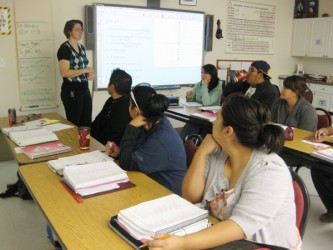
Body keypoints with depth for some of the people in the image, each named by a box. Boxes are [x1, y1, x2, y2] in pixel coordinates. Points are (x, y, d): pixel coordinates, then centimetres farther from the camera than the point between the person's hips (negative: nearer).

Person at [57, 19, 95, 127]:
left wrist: (89, 74, 3)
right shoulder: (64, 48, -12)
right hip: (72, 91, -8)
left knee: (87, 123, 11)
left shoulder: (81, 47, 12)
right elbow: (64, 73, -20)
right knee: (74, 124, 2)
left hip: (85, 90, 8)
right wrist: (84, 70, -19)